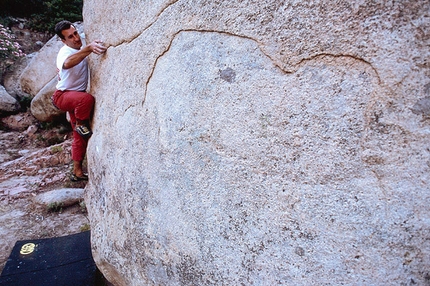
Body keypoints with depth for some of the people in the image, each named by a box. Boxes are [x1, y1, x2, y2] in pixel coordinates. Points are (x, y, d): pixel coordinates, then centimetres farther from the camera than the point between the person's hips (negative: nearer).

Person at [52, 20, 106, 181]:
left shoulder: (81, 49, -1)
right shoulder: (65, 52, -24)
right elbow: (67, 63, -52)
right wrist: (88, 49, -65)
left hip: (77, 96, 8)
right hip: (63, 95, -7)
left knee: (80, 137, 7)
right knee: (87, 99, -42)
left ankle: (77, 172, 16)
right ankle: (81, 125, -13)